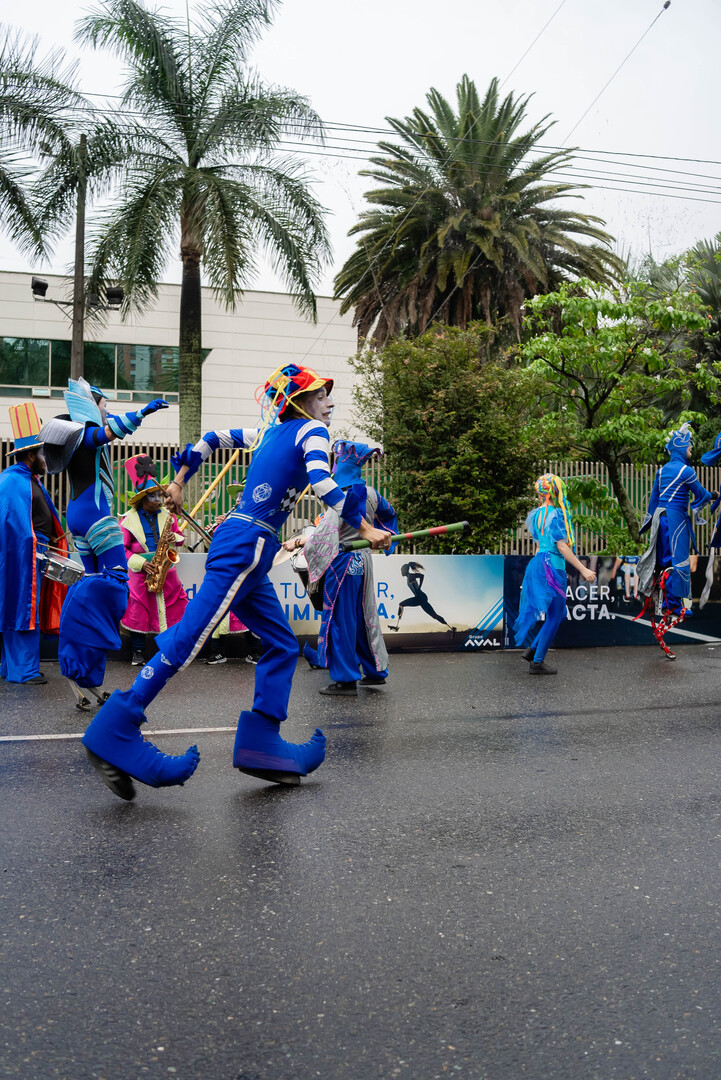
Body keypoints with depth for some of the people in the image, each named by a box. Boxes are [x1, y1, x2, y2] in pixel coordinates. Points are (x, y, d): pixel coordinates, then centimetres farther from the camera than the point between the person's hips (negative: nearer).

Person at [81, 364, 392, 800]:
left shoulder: (268, 432, 21)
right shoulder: (312, 431, -2)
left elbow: (213, 439, 26)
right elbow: (321, 482, -19)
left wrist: (180, 479, 30)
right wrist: (365, 527, -18)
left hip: (238, 543, 9)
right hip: (246, 547, -9)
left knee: (283, 645, 11)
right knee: (189, 639, -10)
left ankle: (261, 745, 10)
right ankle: (114, 735, -8)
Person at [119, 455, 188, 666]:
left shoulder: (168, 516, 8)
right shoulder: (128, 520, -1)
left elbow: (180, 537, 14)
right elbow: (122, 548, -3)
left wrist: (174, 538, -10)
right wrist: (140, 563, -16)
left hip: (166, 570, 3)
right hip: (140, 573, -2)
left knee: (173, 607, 0)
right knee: (138, 610, 1)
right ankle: (137, 651, 14)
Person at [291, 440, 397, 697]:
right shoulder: (370, 493, 6)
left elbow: (325, 535, -23)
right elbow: (388, 513, 25)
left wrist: (298, 541, -14)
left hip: (343, 562, -8)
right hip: (362, 560, 8)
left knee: (340, 618, -1)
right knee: (363, 615, 17)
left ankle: (346, 681, 3)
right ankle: (376, 671, 27)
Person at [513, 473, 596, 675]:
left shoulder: (537, 514, 13)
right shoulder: (556, 514, -14)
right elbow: (562, 547, -18)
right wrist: (583, 570, -19)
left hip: (538, 563, 9)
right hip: (552, 566, -9)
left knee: (557, 614, 17)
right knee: (554, 616, 1)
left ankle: (532, 650, 18)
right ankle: (537, 662, 5)